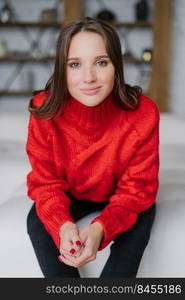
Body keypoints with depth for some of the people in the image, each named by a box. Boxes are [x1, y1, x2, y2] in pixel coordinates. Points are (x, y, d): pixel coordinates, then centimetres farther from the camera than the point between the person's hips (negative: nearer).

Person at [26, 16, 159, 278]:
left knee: (138, 222, -29)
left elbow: (137, 188, -23)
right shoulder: (44, 110, -26)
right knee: (37, 220, -24)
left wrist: (100, 228, -44)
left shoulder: (142, 113, -29)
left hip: (121, 196, -1)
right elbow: (46, 182, -18)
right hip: (71, 195, 1)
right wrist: (63, 224, -41)